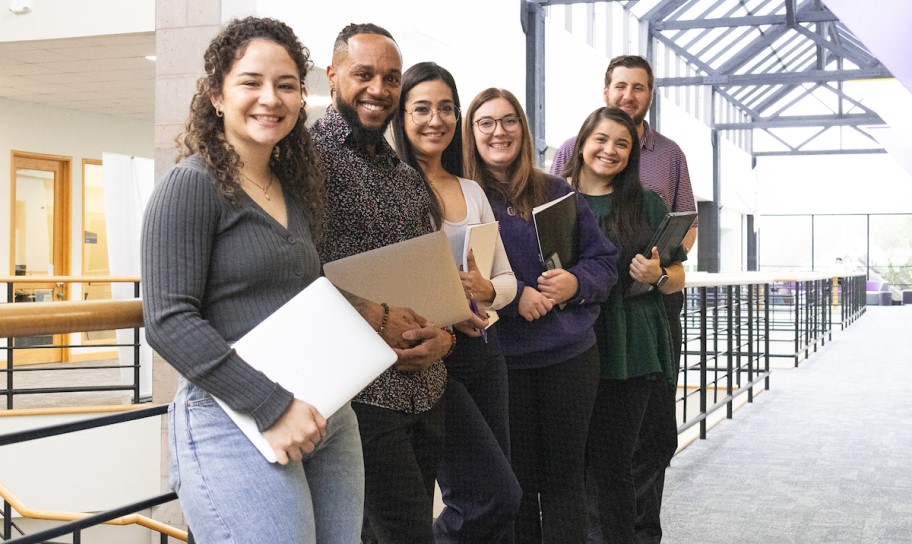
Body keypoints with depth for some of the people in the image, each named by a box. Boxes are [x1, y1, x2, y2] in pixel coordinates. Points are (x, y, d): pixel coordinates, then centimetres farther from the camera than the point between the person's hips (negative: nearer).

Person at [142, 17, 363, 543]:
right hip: (235, 424, -7)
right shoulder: (191, 185, -7)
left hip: (327, 418, 7)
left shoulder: (295, 189, 15)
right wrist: (272, 406, -18)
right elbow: (169, 321, -15)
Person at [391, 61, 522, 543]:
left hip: (482, 350, 6)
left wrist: (486, 291, -8)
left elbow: (507, 278, 14)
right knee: (498, 496, -10)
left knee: (475, 502, 8)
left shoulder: (473, 192, 13)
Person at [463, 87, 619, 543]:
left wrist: (576, 282, -11)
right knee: (515, 482, 7)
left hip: (570, 356, 3)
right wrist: (513, 297, -20)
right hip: (499, 361, -2)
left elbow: (604, 260, 10)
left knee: (564, 475, 10)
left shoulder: (557, 193, 10)